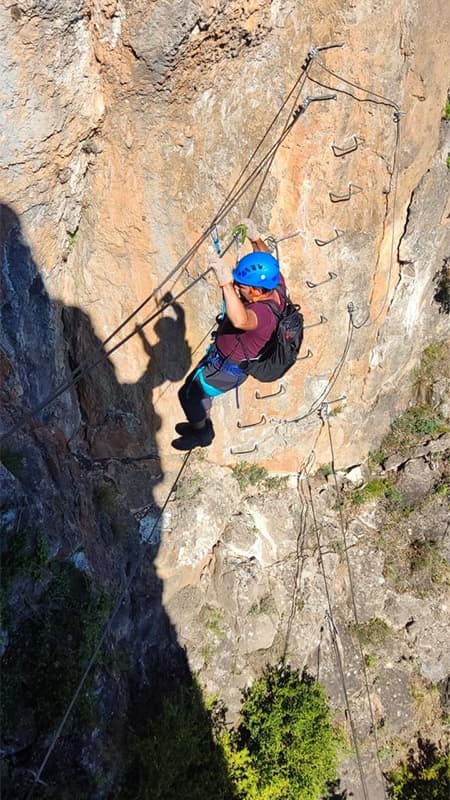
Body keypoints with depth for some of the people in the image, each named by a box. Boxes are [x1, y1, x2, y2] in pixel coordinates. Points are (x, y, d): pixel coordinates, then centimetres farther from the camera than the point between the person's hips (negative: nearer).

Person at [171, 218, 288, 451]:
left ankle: (201, 434, 41)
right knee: (197, 387, 30)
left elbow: (240, 320, -67)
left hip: (226, 369, -9)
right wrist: (255, 238, -2)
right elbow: (267, 262, 6)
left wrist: (226, 283, -75)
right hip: (221, 354, 9)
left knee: (188, 394, 13)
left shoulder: (264, 313, -43)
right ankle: (202, 424, 55)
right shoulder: (275, 284, -17)